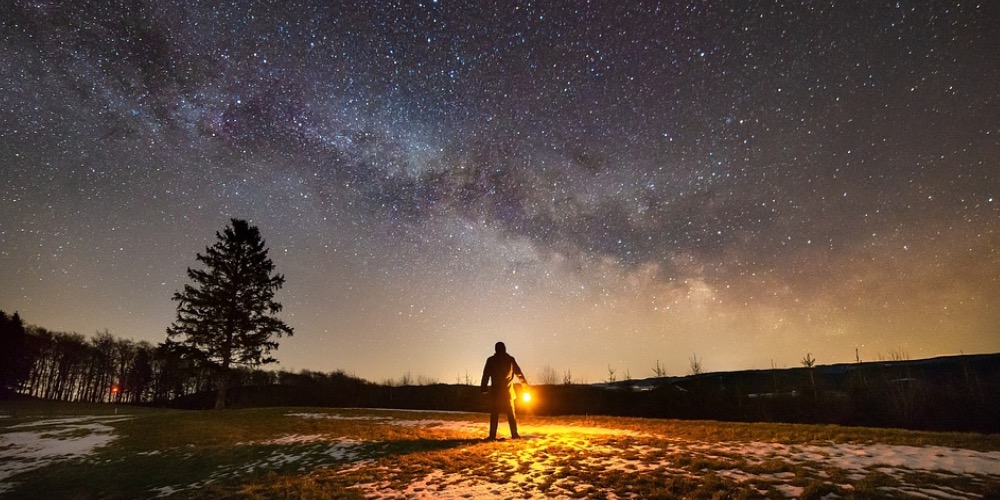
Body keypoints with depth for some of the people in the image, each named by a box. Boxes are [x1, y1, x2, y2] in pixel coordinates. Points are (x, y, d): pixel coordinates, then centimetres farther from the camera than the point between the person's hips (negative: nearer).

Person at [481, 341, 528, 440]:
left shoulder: (491, 360, 0)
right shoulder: (510, 359, 2)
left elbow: (486, 375, -2)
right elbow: (518, 372, 9)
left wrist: (483, 388, 2)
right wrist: (525, 383, 21)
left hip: (495, 391, -1)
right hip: (508, 391, 1)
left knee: (494, 413, 3)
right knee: (511, 413, 9)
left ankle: (492, 435, -3)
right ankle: (514, 434, 4)